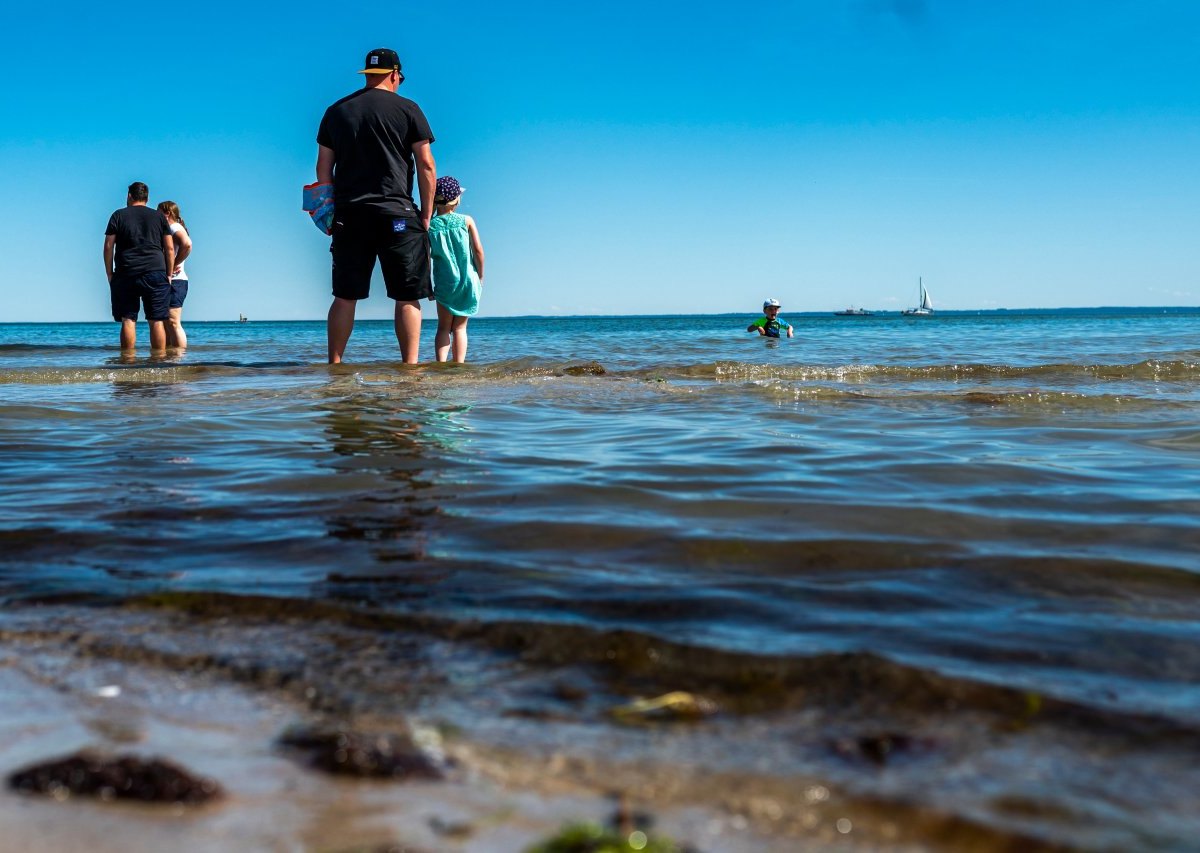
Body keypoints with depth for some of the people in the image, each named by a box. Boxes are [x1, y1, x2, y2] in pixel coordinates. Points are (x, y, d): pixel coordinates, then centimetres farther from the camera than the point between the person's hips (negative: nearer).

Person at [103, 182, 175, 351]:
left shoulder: (118, 216, 8)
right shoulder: (159, 216, 11)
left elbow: (108, 246, 3)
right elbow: (169, 248, 7)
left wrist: (109, 274, 8)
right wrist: (169, 274, 12)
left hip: (126, 274, -1)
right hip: (156, 274, 1)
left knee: (128, 321, 1)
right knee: (156, 321, 0)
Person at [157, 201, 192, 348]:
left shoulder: (175, 227, -8)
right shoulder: (167, 229, 23)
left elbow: (186, 244, -28)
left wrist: (174, 265, -21)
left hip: (174, 281, -10)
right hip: (168, 281, 10)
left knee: (173, 322, -14)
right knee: (166, 323, 10)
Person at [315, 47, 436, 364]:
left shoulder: (336, 111, 13)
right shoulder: (407, 110, 2)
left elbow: (323, 168, 12)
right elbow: (426, 166, -1)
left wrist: (333, 209, 17)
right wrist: (426, 215, 4)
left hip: (349, 214, 4)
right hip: (396, 213, -3)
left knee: (344, 297, 7)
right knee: (408, 297, 0)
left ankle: (334, 365, 7)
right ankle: (410, 367, -5)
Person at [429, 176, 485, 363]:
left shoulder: (430, 225, -3)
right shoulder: (466, 221, -3)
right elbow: (478, 250, -4)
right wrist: (480, 276, 9)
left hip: (444, 283, 0)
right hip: (468, 281, 0)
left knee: (443, 327, 11)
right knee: (459, 327, 8)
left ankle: (441, 364, -6)